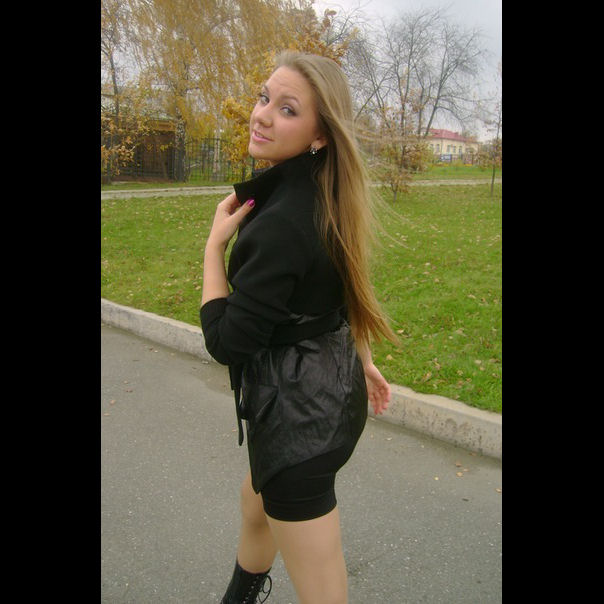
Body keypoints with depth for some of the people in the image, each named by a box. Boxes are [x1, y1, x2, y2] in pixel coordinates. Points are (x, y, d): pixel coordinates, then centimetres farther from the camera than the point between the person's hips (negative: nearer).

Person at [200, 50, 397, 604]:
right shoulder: (325, 196, 0)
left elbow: (226, 342, -21)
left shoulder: (280, 223, -28)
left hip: (296, 406, -10)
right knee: (256, 504, 34)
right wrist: (363, 360, 22)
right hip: (333, 386, 10)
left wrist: (215, 245, -12)